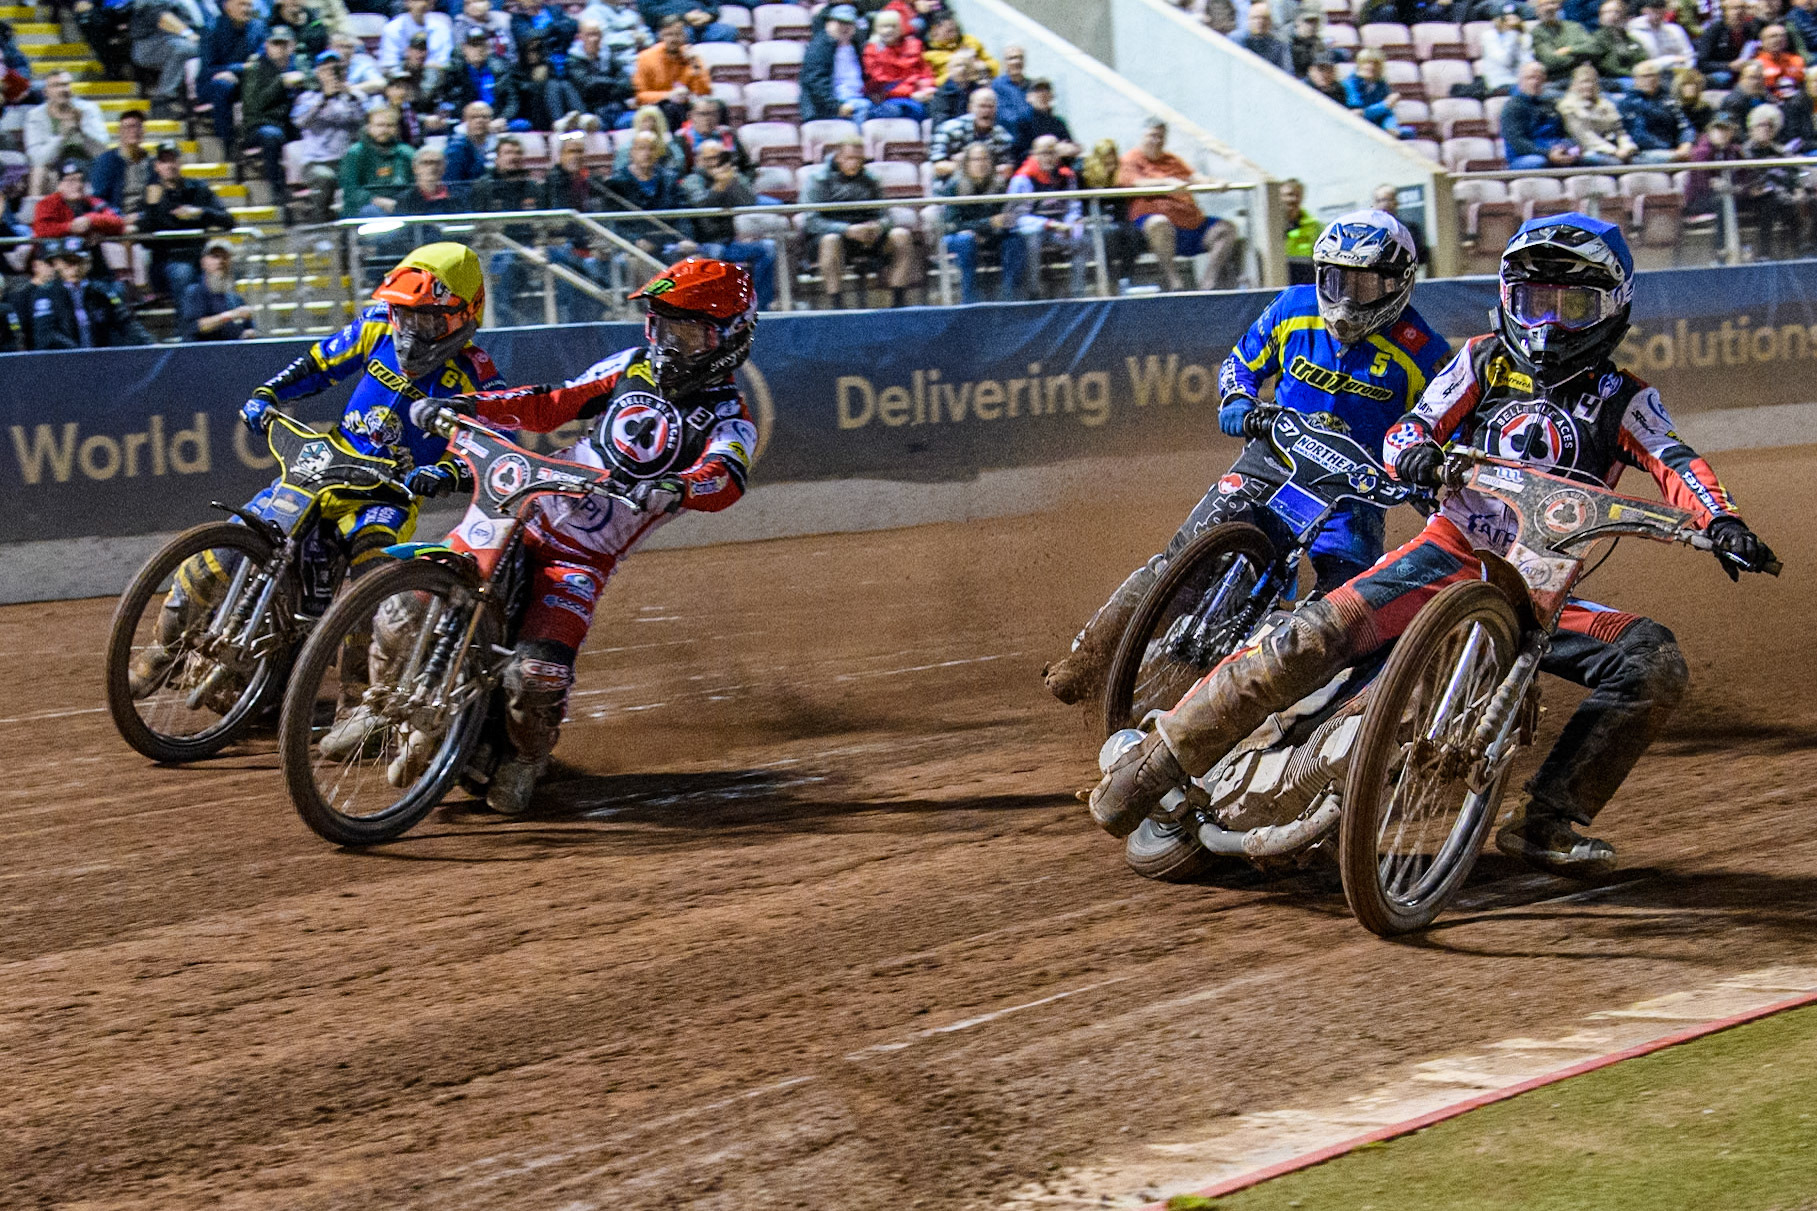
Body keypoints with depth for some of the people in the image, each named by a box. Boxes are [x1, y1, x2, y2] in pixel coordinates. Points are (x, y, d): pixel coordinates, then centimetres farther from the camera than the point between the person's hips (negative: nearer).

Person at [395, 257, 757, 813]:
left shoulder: (728, 419, -6)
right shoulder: (633, 367, 10)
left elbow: (724, 479, -26)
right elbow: (551, 405, 14)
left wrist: (678, 487, -49)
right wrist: (468, 405, 1)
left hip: (584, 560, -4)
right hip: (524, 514, 4)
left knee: (538, 671, -24)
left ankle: (526, 758, 9)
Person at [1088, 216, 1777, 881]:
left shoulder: (1624, 400, 10)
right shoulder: (1485, 360, 11)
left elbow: (1674, 463, -5)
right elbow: (1411, 428, 3)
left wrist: (1721, 521, -26)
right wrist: (1415, 450, -23)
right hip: (1449, 557, -2)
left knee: (1654, 662, -21)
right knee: (1318, 633, -24)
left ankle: (1547, 822, -19)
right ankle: (1158, 763, -17)